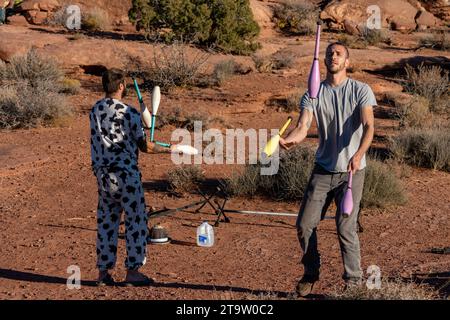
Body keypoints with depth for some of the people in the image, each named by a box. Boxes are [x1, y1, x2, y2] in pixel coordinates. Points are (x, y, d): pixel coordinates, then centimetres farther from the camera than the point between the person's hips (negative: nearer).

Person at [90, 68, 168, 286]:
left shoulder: (95, 111, 7)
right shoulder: (129, 113, -12)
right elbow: (144, 147, -8)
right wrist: (167, 149, 8)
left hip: (102, 175, 6)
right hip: (126, 174, -6)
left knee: (106, 222, 12)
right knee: (136, 222, 5)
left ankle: (103, 272, 15)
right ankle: (132, 272, 7)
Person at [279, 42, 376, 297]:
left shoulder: (360, 90, -5)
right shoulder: (313, 94, 3)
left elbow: (369, 126, -16)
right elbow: (303, 127, -9)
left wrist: (358, 155, -35)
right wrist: (287, 140, -33)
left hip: (352, 171, -3)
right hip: (323, 170, 4)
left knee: (346, 228, -7)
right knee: (305, 225, 3)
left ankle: (354, 282, 10)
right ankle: (311, 274, 25)